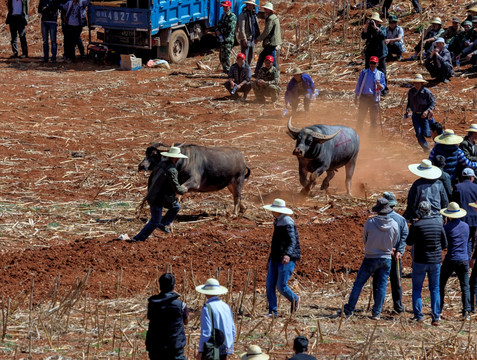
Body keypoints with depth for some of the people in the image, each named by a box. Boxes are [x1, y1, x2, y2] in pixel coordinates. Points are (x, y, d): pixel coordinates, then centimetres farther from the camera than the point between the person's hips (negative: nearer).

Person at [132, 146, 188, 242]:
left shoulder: (161, 164, 4)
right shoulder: (172, 171, -23)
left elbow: (151, 177, 16)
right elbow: (176, 188, -19)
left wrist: (149, 192, 28)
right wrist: (184, 190, 3)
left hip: (152, 195, 9)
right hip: (157, 200, -9)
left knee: (176, 207, 20)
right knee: (155, 222, 3)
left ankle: (163, 224, 23)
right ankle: (138, 238, 7)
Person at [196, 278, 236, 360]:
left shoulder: (207, 308, -12)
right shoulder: (226, 306, 9)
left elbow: (205, 332, -17)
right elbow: (233, 331, 14)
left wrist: (200, 351, -11)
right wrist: (229, 349, 23)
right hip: (224, 350, 7)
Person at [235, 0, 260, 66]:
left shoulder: (254, 15, 14)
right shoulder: (243, 15, -10)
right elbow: (241, 28, -17)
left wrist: (256, 38, 15)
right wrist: (244, 39, -22)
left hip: (252, 39, 8)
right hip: (245, 39, -8)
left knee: (250, 57, 13)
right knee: (244, 57, -10)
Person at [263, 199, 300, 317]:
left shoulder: (287, 223, -17)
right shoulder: (277, 222, 14)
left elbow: (292, 240, -27)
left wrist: (287, 255, -44)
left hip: (286, 260, -9)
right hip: (275, 258, 9)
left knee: (281, 286, -8)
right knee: (270, 284, 0)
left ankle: (295, 299, 20)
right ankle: (272, 311, 4)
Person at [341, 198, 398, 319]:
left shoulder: (370, 222, -13)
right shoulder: (394, 225, -6)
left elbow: (365, 240, 2)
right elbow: (394, 244, 7)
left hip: (370, 259, -2)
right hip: (386, 259, 2)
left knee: (359, 283, 6)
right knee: (382, 285, 9)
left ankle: (349, 309, 8)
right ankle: (376, 313, 8)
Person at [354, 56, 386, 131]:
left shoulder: (380, 74, 3)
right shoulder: (364, 72, 3)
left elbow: (383, 87, 1)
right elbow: (358, 84, 8)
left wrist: (379, 85, -23)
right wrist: (356, 96, 7)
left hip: (374, 97, -1)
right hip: (364, 96, 1)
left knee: (374, 117, -1)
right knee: (361, 116, 6)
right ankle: (358, 132, 20)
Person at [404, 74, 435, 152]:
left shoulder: (426, 92, -14)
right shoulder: (411, 92, 0)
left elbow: (433, 103, -8)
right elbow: (409, 103, 15)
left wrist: (427, 111, -20)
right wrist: (407, 110, -1)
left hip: (425, 115, -4)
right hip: (415, 115, 4)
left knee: (426, 134, -10)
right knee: (419, 134, -6)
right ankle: (426, 149, 12)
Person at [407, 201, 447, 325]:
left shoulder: (415, 226, -14)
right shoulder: (438, 223, -3)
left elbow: (409, 242, 1)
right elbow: (445, 244, 4)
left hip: (420, 261, -3)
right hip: (436, 261, 3)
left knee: (417, 288, 10)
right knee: (435, 288, 11)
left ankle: (417, 314, 5)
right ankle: (435, 317, 6)